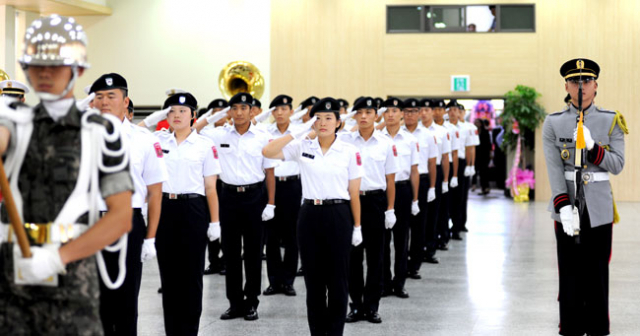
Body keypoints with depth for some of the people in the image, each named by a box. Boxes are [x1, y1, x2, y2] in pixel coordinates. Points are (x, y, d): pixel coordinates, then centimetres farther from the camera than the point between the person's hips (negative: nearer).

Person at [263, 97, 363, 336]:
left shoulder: (350, 152, -1)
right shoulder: (302, 147, 2)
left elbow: (354, 193, 1)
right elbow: (267, 152, -9)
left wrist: (357, 227, 0)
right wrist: (298, 132, -11)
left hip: (338, 215, -2)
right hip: (309, 215, 2)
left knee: (337, 280, 4)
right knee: (313, 279, 8)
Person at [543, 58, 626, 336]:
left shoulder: (611, 122, 3)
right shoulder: (553, 123, 1)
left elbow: (618, 165, -4)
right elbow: (554, 169, -7)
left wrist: (591, 146, -21)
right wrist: (564, 207, -17)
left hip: (599, 208, 0)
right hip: (567, 206, 0)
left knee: (597, 272, 5)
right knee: (570, 272, 4)